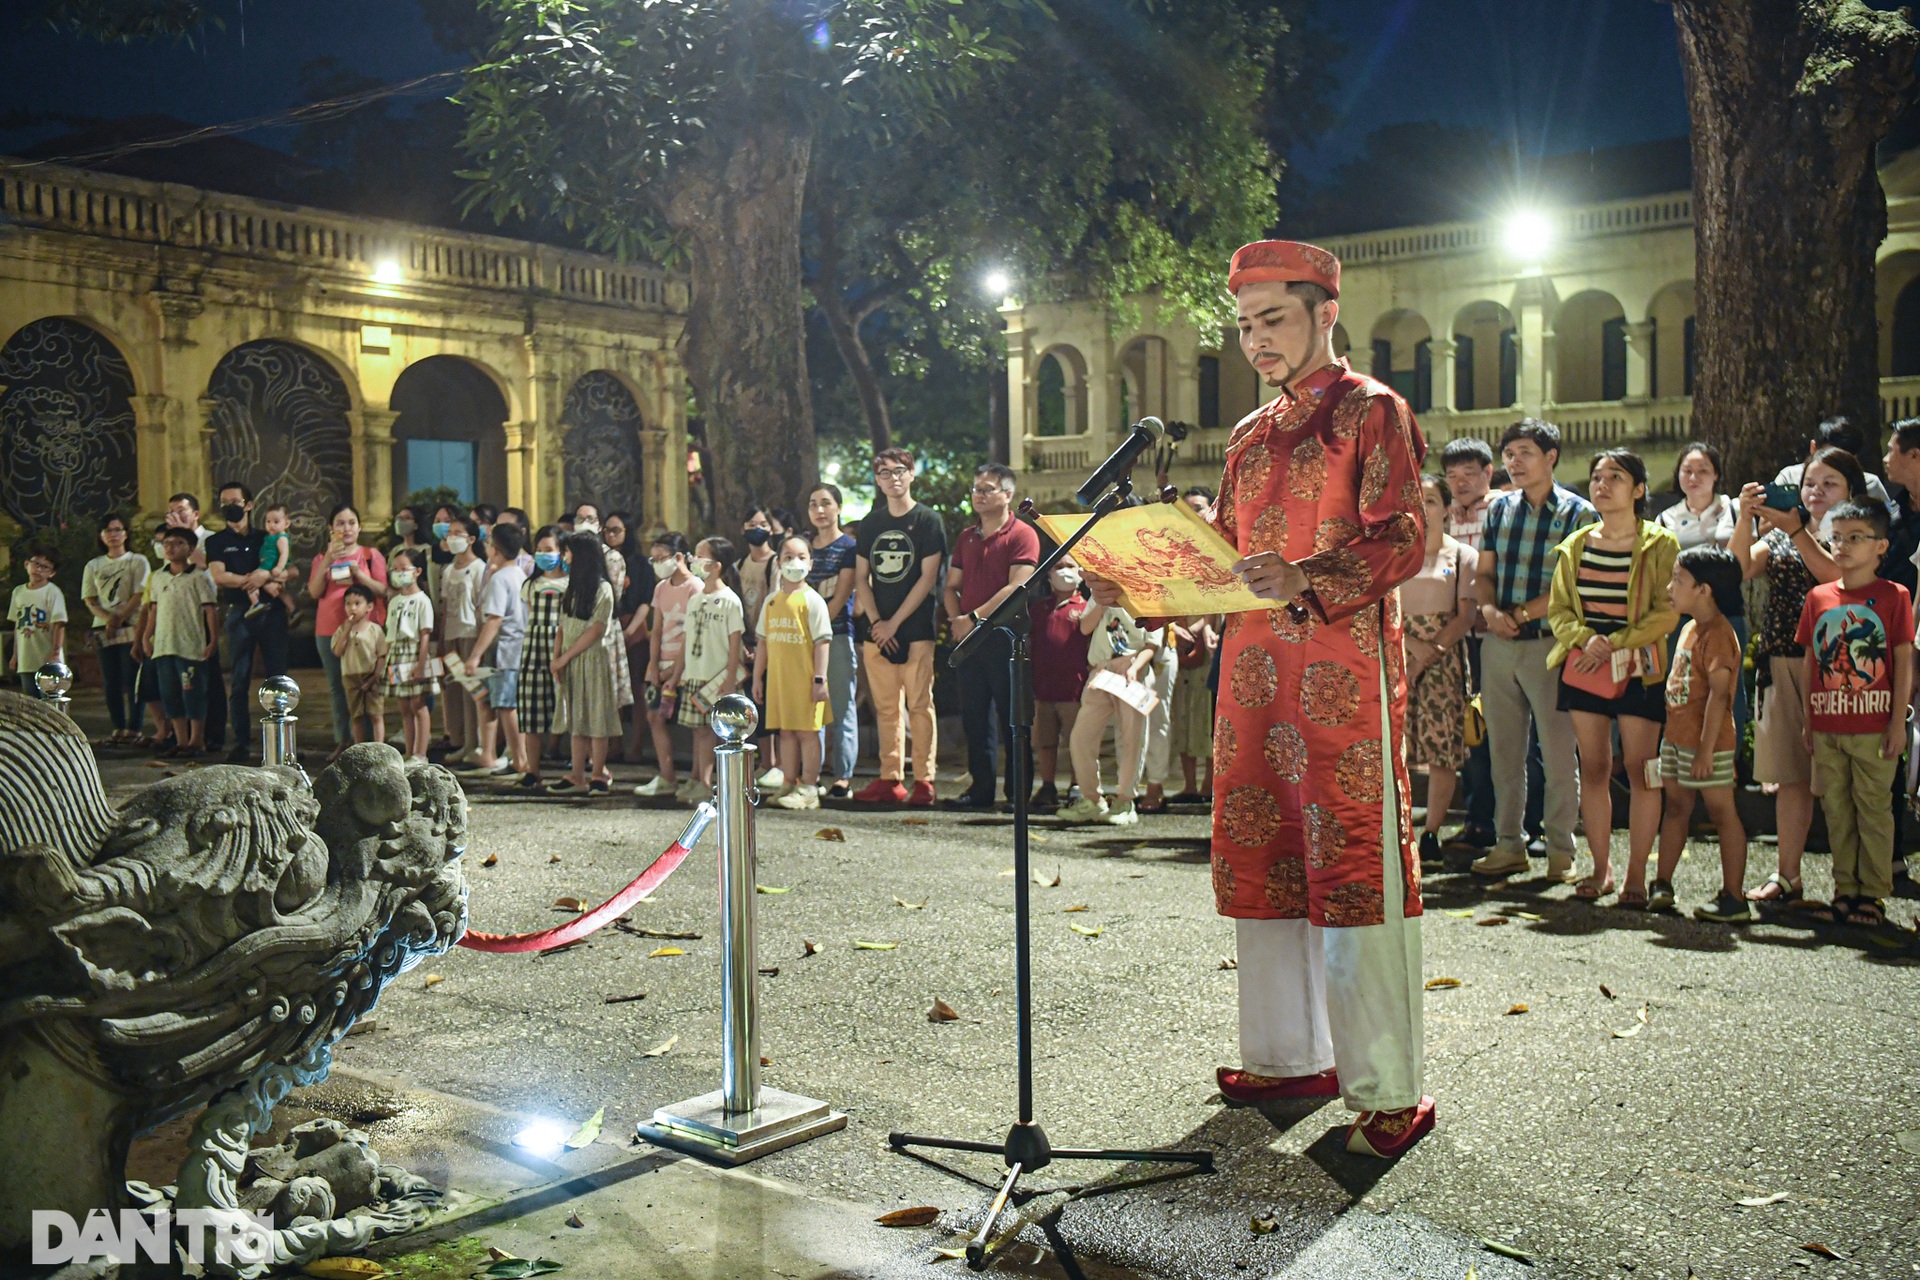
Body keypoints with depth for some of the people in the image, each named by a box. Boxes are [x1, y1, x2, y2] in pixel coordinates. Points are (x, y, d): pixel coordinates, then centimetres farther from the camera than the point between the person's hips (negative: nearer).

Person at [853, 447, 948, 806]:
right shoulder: (870, 524, 14)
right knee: (886, 707, 6)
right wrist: (875, 621, -3)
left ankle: (923, 780, 0)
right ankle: (890, 779, 10)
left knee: (919, 705, -4)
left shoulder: (928, 521, 0)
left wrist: (894, 622, -10)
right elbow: (861, 578, 12)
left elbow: (928, 577, -7)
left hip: (916, 628, -4)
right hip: (877, 628, 5)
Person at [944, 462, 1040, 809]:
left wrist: (974, 617, -14)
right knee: (974, 716, 7)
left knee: (1012, 717, -2)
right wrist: (956, 619, -3)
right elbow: (951, 586, 17)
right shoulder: (966, 537, 18)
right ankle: (981, 789, 13)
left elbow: (1016, 587, -13)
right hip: (968, 637, 6)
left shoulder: (1022, 534, -3)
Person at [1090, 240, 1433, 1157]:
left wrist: (1305, 578, -28)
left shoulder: (1372, 411, 0)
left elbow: (1402, 540, -12)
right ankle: (1289, 1056, 22)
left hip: (1343, 671, -7)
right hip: (1254, 669, 7)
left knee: (1354, 869, -7)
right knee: (1259, 863, 9)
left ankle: (1388, 1091, 1)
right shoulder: (1251, 437, 21)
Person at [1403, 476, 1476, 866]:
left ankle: (1431, 834, 6)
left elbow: (1466, 615, 0)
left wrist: (1431, 652, -12)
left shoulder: (1462, 556, 7)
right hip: (1396, 656, 1)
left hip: (1444, 661, -1)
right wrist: (1410, 642, -11)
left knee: (1444, 749, -4)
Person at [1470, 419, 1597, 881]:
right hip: (1498, 645, 5)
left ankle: (1561, 851, 10)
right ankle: (1509, 844, 18)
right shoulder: (1499, 509, 12)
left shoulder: (1578, 513, -3)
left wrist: (1523, 614, -13)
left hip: (1549, 644, -4)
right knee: (1504, 751, 9)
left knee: (1558, 754, 0)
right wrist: (1490, 610, -6)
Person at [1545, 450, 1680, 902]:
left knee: (1641, 771, -2)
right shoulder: (1575, 546, 11)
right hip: (1582, 667, 4)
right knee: (1593, 770, 6)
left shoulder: (1659, 545, -2)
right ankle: (1601, 868, 15)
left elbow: (1667, 613, -8)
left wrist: (1615, 644, -15)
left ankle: (1637, 874, 4)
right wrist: (1585, 638, -10)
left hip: (1639, 669, -4)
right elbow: (1558, 610, 9)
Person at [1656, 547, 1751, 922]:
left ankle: (1734, 899, 5)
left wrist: (1705, 749, -26)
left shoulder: (1718, 634, -18)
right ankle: (1661, 886, 23)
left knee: (1722, 813, -2)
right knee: (1676, 808, 14)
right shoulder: (1690, 628, 13)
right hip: (1678, 737, 10)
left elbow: (1718, 694, -23)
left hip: (1706, 742, -10)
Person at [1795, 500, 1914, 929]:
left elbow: (1904, 662, -4)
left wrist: (1899, 722, -8)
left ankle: (1873, 895, 12)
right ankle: (1845, 891, 21)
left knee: (1873, 808, 3)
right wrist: (1808, 720, 9)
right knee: (1836, 809, 11)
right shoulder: (1819, 598, 7)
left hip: (1873, 727, -4)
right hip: (1827, 728, 4)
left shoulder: (1893, 596, -3)